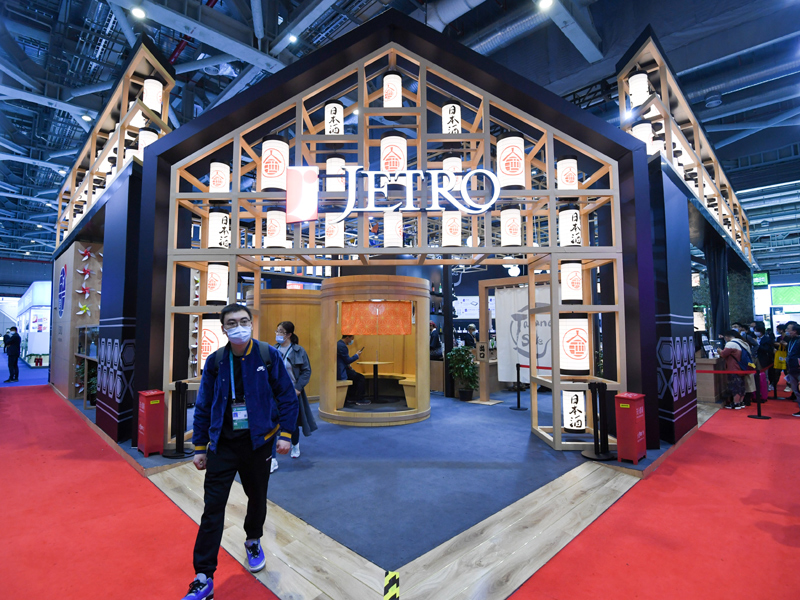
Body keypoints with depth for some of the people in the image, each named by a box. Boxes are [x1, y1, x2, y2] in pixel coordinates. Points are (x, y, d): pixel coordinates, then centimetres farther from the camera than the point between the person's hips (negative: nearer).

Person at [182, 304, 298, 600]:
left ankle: (253, 541, 49)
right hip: (223, 444, 1)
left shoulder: (268, 355, -10)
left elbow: (287, 396, -6)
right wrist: (200, 447, 5)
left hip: (258, 442, 0)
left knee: (257, 498, 19)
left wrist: (285, 434, -9)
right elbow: (203, 406, 3)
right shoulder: (215, 361, -4)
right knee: (213, 508, 1)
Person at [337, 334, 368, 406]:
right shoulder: (342, 346, -19)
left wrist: (348, 366, 9)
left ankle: (350, 397, 24)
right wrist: (356, 355, -3)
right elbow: (347, 360, -18)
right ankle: (359, 399, 2)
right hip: (341, 372, -11)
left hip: (338, 370, 11)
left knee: (357, 377, 23)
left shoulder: (338, 344, 14)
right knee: (361, 378, -7)